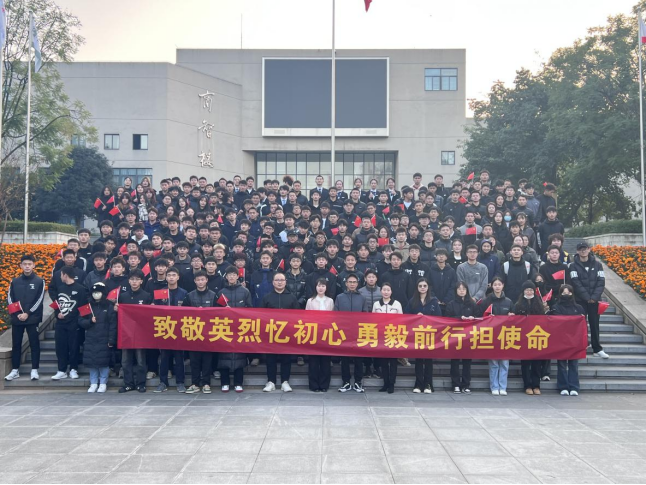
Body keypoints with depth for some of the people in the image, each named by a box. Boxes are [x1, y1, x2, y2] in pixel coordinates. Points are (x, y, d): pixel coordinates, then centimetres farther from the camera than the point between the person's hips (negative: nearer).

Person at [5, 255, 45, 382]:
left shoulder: (39, 281, 1)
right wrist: (17, 313, -8)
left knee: (34, 344, -1)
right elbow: (9, 299, 5)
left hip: (32, 318, -3)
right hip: (16, 318, 3)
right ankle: (15, 370, 15)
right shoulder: (15, 281, 9)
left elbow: (39, 300, -5)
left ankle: (35, 370, 4)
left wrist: (28, 313, -13)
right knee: (16, 344, 7)